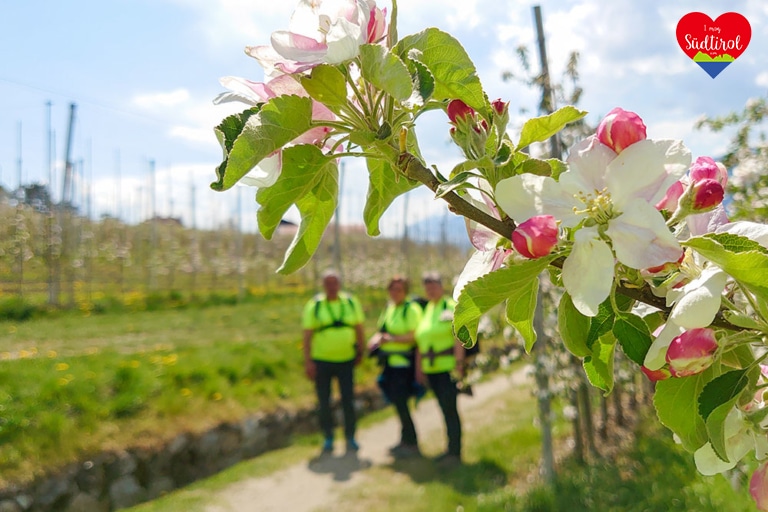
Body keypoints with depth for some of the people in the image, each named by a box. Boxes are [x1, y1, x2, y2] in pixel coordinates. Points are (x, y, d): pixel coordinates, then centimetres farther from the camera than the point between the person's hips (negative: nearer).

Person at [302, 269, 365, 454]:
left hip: (346, 360, 1)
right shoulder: (314, 306, -3)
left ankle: (350, 438, 14)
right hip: (321, 361, -1)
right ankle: (328, 438, 18)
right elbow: (307, 336, -5)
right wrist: (307, 362, -10)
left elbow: (359, 329, 11)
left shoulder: (352, 303, 4)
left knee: (348, 401, 2)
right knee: (324, 402, 5)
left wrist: (360, 351, 6)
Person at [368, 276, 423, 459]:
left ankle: (411, 444, 4)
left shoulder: (411, 309, -11)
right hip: (390, 363, 8)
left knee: (400, 403, -7)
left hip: (404, 363, -8)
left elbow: (414, 336, -20)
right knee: (398, 403, 13)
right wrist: (376, 339, 3)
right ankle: (405, 441, 24)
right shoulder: (389, 308, 14)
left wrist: (391, 339, -27)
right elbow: (384, 331, 24)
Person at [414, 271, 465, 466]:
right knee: (445, 409, 12)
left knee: (450, 409, -7)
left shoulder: (452, 307, -5)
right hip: (431, 369, 7)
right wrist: (419, 368, 16)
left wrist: (459, 363, -22)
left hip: (449, 368, -7)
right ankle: (451, 449, 21)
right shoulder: (426, 310, 16)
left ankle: (455, 452, -2)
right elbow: (420, 341, 18)